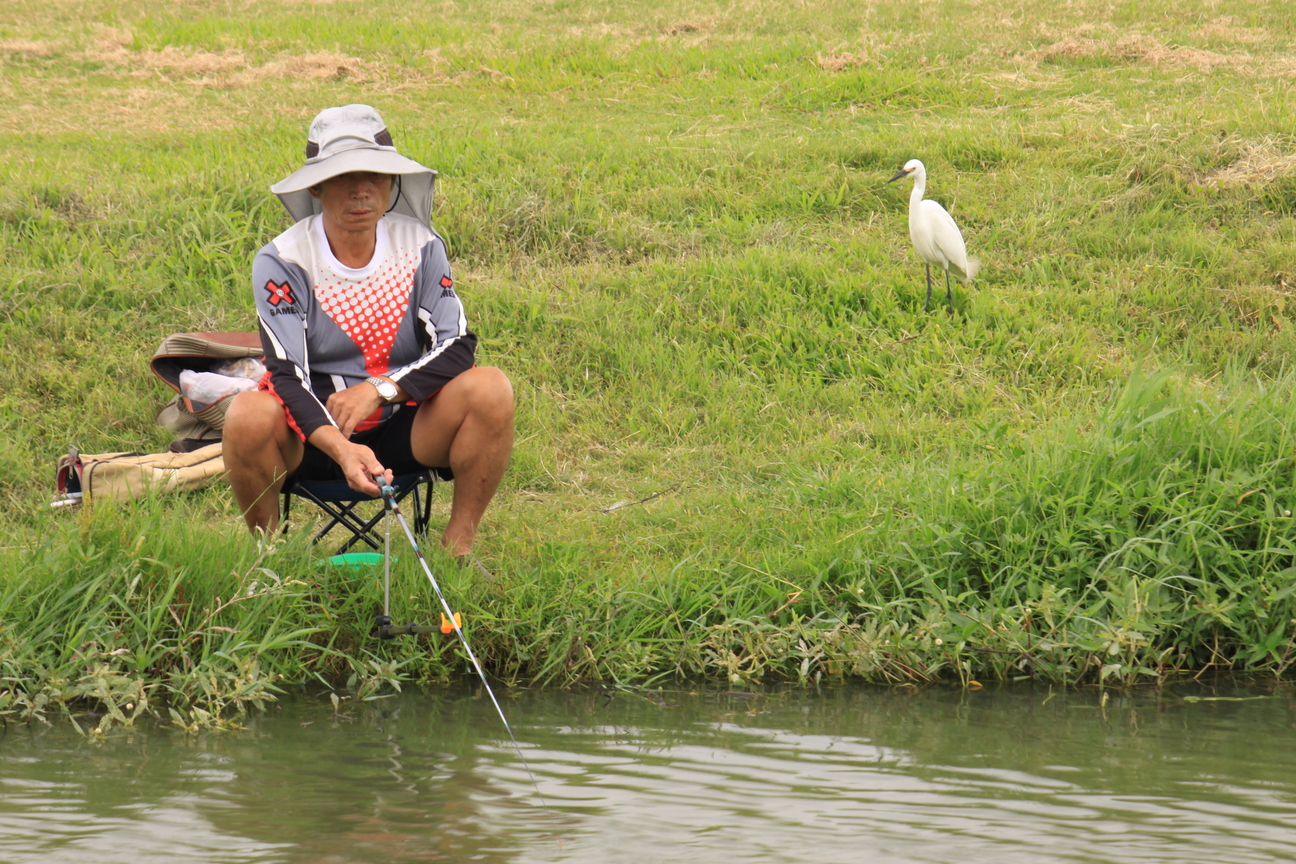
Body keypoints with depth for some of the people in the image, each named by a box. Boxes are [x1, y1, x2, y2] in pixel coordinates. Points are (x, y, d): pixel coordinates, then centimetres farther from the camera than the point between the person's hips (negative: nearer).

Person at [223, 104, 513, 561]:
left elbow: (458, 347, -11)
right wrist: (339, 448, -39)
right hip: (314, 430, -2)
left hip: (405, 431, 2)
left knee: (489, 388, -25)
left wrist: (379, 389, -26)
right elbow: (287, 375, -21)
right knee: (248, 416, -34)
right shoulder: (282, 261, -12)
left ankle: (458, 549, -12)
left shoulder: (420, 247, -3)